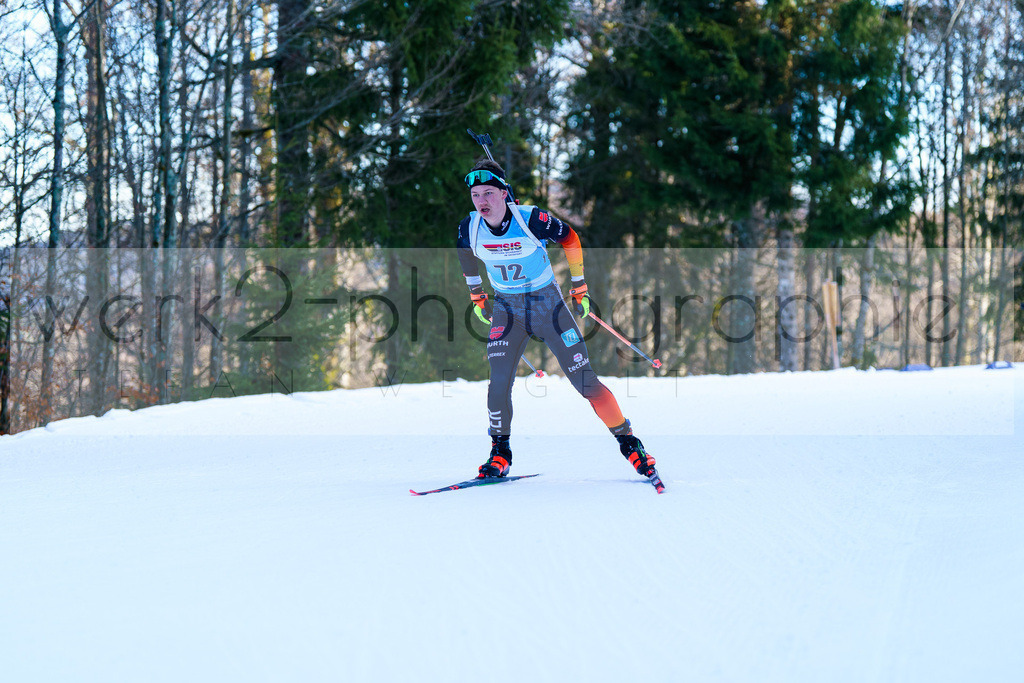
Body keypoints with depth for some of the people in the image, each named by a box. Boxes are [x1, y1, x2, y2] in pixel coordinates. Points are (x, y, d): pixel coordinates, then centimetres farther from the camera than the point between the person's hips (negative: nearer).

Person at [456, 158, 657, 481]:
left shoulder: (531, 219, -23)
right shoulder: (470, 228, -13)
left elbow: (570, 238, -5)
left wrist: (579, 287, 0)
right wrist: (477, 294, 18)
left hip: (547, 303, -2)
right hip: (506, 309, 2)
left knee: (584, 379, -4)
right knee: (499, 382, -12)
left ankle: (628, 441, 9)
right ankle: (500, 453, 7)